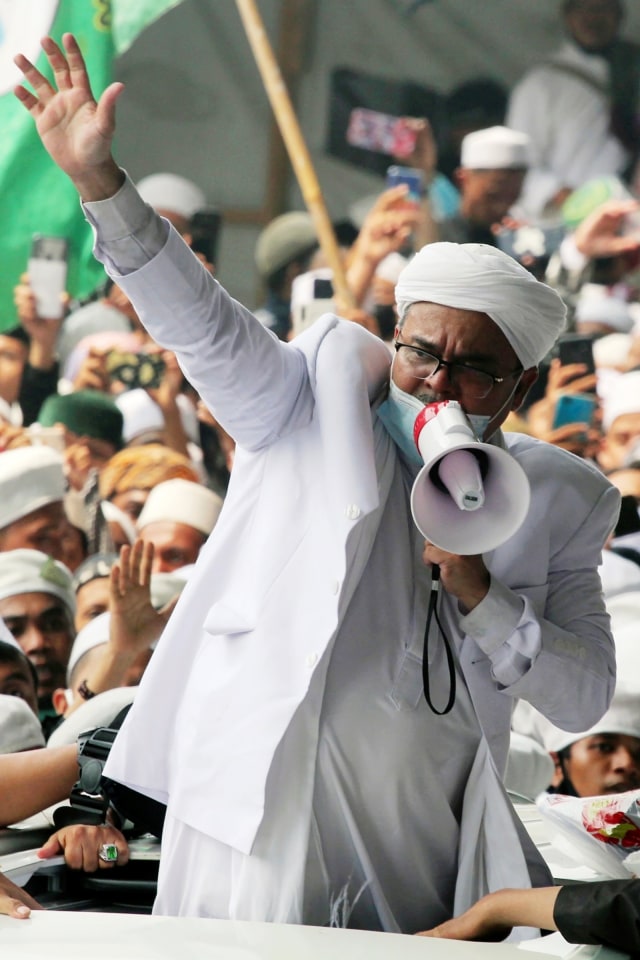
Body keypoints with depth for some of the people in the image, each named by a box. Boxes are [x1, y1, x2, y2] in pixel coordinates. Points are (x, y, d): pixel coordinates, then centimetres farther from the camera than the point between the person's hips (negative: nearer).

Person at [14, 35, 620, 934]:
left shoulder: (559, 504, 8)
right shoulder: (324, 403, 4)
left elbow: (585, 698, 5)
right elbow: (203, 321, -8)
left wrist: (482, 599, -10)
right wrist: (98, 179, -19)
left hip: (429, 847, 3)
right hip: (270, 818, -2)